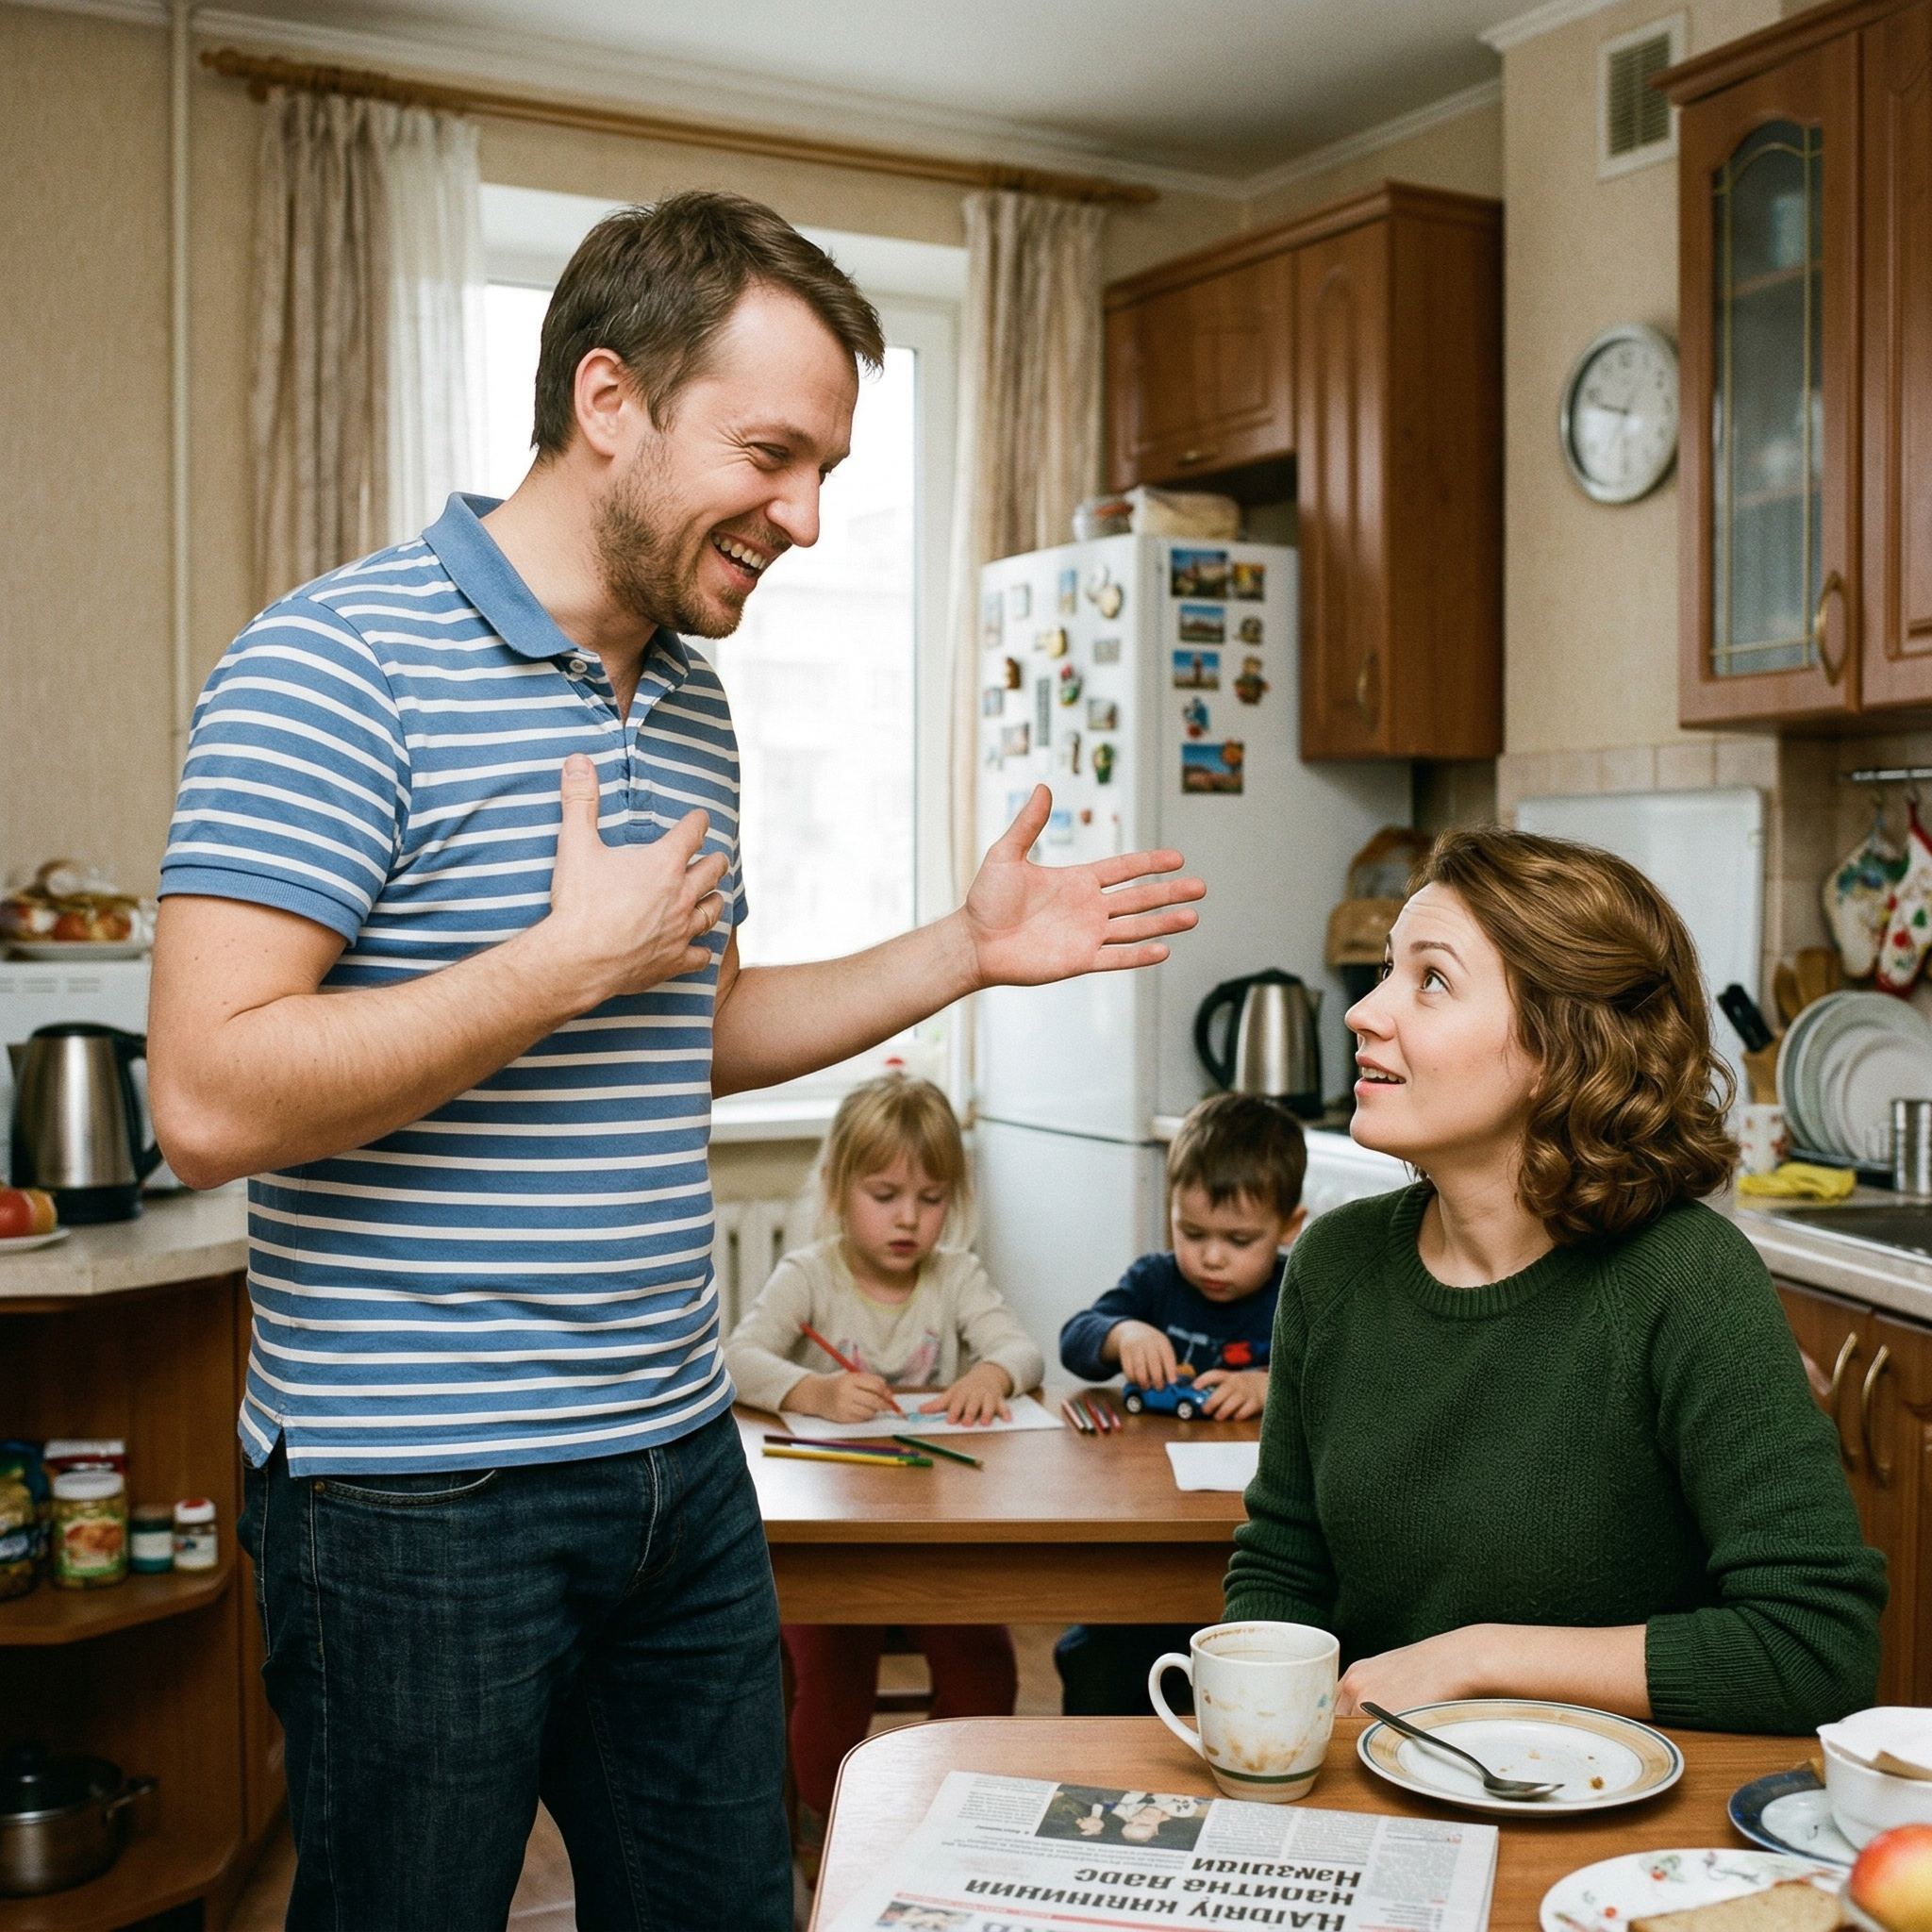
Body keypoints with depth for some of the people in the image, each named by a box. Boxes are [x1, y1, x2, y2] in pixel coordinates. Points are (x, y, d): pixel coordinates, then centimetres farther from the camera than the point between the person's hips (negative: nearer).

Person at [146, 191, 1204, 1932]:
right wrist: (575, 956, -20)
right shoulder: (340, 661, -15)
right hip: (419, 1498, -7)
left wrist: (963, 952, 10)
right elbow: (212, 1101, -22)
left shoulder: (692, 700, 10)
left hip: (678, 1459, 7)